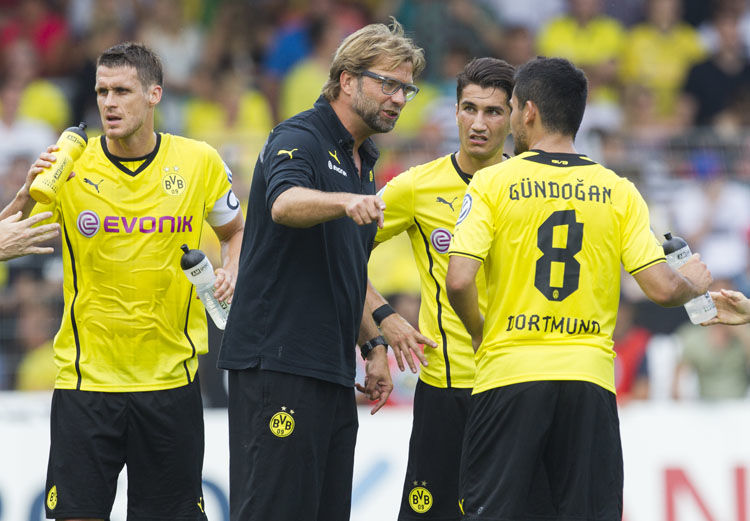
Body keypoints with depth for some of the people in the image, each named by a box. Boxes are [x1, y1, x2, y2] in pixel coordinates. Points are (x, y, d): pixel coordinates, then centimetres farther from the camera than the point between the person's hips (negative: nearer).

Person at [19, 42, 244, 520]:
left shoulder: (200, 163, 0)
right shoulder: (70, 167, -4)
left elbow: (234, 231, 17)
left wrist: (232, 274, -3)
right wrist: (28, 194, -23)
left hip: (170, 375, 1)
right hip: (86, 375, -1)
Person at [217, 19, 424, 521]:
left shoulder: (363, 162, 21)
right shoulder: (300, 138, -7)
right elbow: (285, 204, -31)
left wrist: (373, 345, 23)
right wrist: (347, 201, -49)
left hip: (332, 368, 9)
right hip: (278, 362, -9)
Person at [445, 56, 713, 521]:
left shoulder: (492, 183, -1)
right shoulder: (618, 191, 4)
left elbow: (459, 281, -11)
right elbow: (662, 288, -2)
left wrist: (479, 332, 10)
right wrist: (695, 282, 21)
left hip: (509, 376, -2)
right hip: (589, 379, 2)